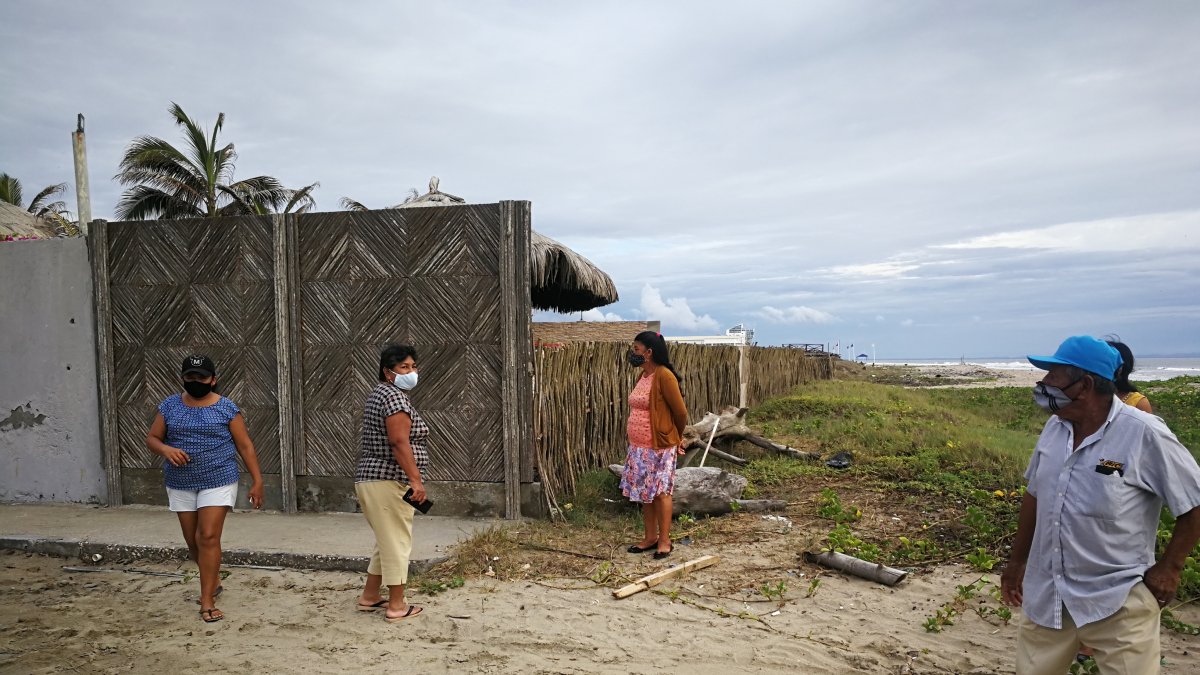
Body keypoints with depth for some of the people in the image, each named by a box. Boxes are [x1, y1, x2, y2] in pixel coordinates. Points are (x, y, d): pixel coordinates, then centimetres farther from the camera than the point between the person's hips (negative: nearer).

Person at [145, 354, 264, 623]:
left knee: (208, 538, -10)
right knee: (193, 540, 14)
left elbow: (245, 446, -3)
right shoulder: (170, 406, 3)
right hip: (180, 484, 4)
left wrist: (257, 481, -6)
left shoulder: (226, 408, -6)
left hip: (218, 482, -4)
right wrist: (165, 449, -16)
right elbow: (151, 438, 7)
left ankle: (207, 602, -2)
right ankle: (214, 581, 39)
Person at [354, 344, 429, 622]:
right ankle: (396, 606, 5)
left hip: (370, 478, 10)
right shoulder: (395, 396, -14)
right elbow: (399, 442, -23)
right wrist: (416, 479, -24)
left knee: (387, 540, 20)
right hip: (389, 482, -10)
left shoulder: (379, 393, 18)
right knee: (397, 542, -2)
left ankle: (370, 595, 28)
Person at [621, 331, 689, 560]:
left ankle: (664, 541, 12)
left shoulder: (664, 376, -17)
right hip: (638, 446, 8)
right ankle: (650, 537, 24)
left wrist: (676, 438, 3)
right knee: (644, 493, 13)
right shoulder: (643, 375, 9)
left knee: (660, 492, 1)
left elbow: (680, 412, -11)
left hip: (659, 447, -8)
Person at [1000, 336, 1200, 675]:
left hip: (1117, 603, -6)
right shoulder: (1055, 427, 1)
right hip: (1046, 596, 6)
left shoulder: (1144, 434, -17)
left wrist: (1169, 568, -9)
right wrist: (1017, 560, 17)